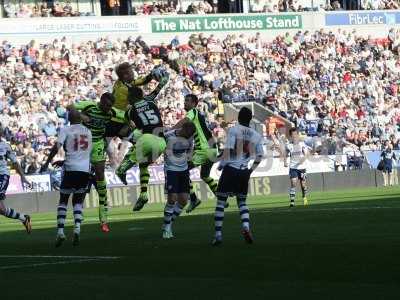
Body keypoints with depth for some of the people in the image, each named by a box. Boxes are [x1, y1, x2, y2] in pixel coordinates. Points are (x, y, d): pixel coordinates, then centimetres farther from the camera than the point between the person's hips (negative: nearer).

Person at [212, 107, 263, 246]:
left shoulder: (233, 130, -8)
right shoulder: (256, 135, 7)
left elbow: (227, 149, -14)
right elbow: (259, 156, 11)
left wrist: (221, 164, -1)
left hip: (230, 169, -4)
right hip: (244, 172, 4)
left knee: (221, 201, 4)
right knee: (242, 202, 18)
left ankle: (218, 234, 1)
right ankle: (246, 227, -7)